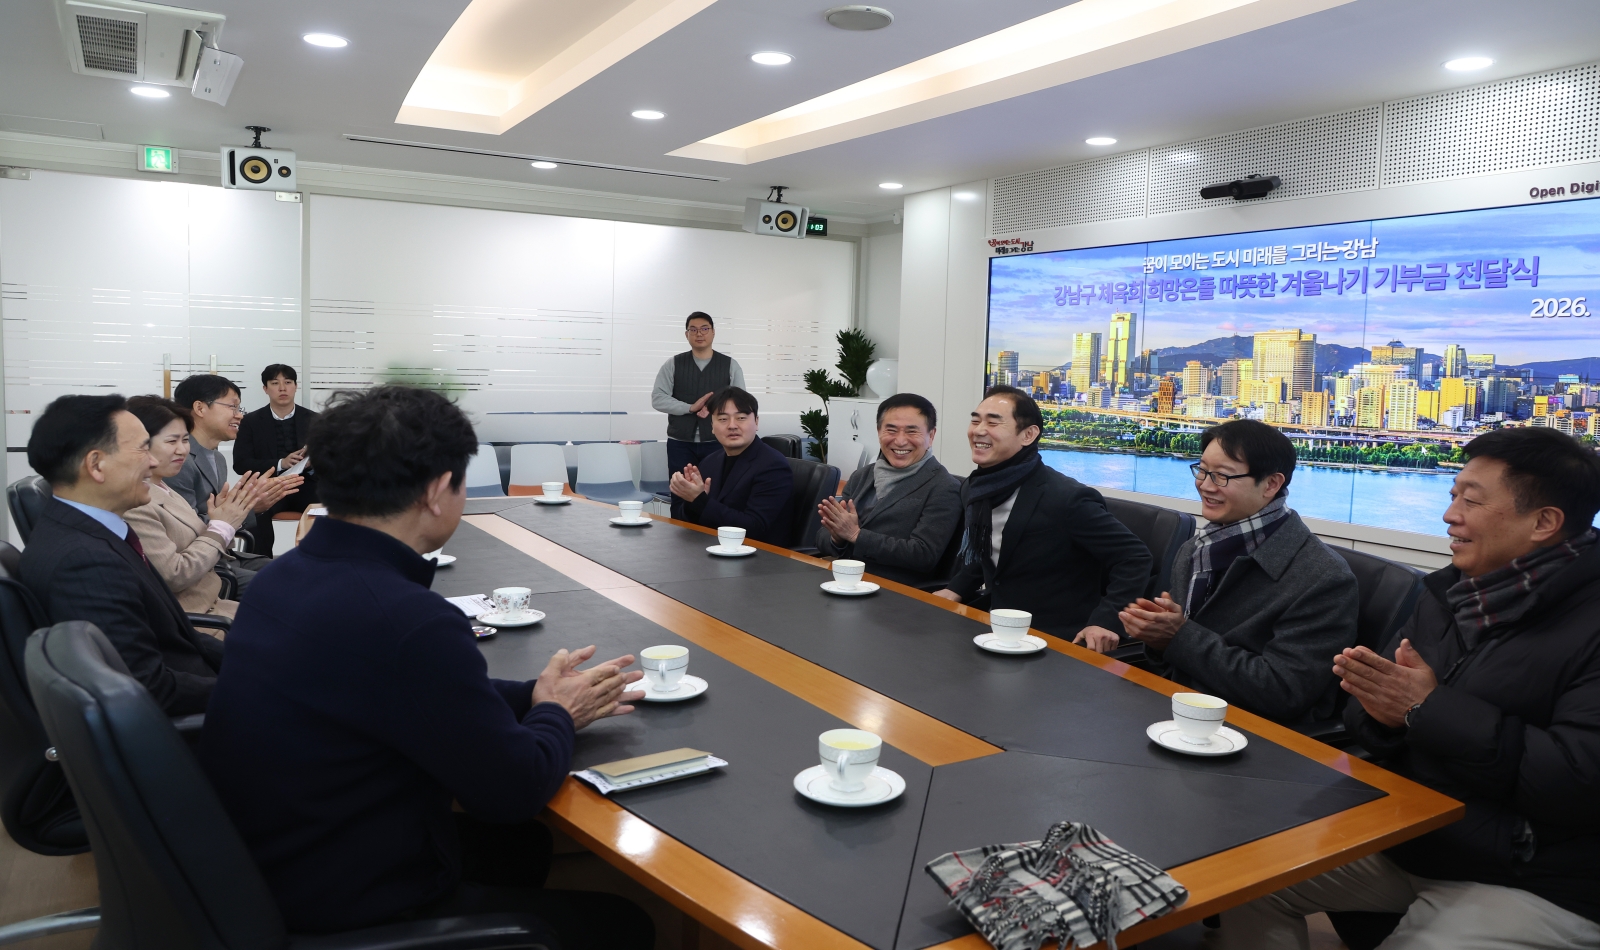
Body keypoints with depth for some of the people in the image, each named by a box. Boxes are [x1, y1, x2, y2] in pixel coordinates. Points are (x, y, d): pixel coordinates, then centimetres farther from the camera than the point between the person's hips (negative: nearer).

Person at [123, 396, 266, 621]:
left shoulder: (162, 489, 10)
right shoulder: (132, 503, -20)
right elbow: (174, 575, -21)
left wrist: (224, 519, -7)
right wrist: (221, 526, -13)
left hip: (212, 598, 9)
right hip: (187, 618, -9)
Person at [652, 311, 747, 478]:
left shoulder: (730, 365, 6)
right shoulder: (673, 365, 6)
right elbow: (658, 399, -2)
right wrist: (691, 408, -13)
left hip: (717, 443, 0)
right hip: (680, 443, 1)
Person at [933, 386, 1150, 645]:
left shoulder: (1066, 498, -22)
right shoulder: (974, 489, 3)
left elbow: (1135, 557, -18)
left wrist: (1106, 620, -28)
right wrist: (957, 590, 8)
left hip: (1058, 640, -8)